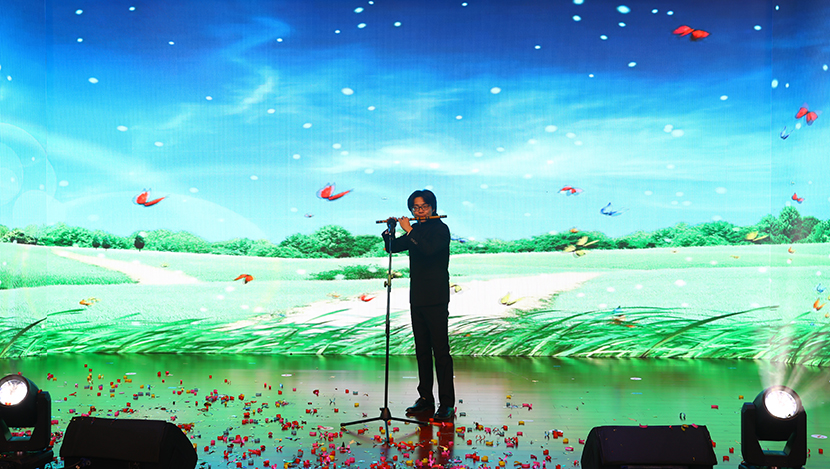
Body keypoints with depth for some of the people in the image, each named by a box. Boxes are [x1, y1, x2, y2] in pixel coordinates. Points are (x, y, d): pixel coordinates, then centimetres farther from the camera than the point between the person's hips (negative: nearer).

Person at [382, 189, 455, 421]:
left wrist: (409, 230, -21)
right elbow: (393, 247, 15)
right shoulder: (416, 230, 14)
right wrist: (390, 230, -2)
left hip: (436, 298, -8)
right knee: (422, 350, 11)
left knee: (440, 350, -8)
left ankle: (447, 404, -7)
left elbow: (430, 249, -26)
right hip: (417, 297, 8)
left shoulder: (441, 229, -8)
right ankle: (425, 399, 19)